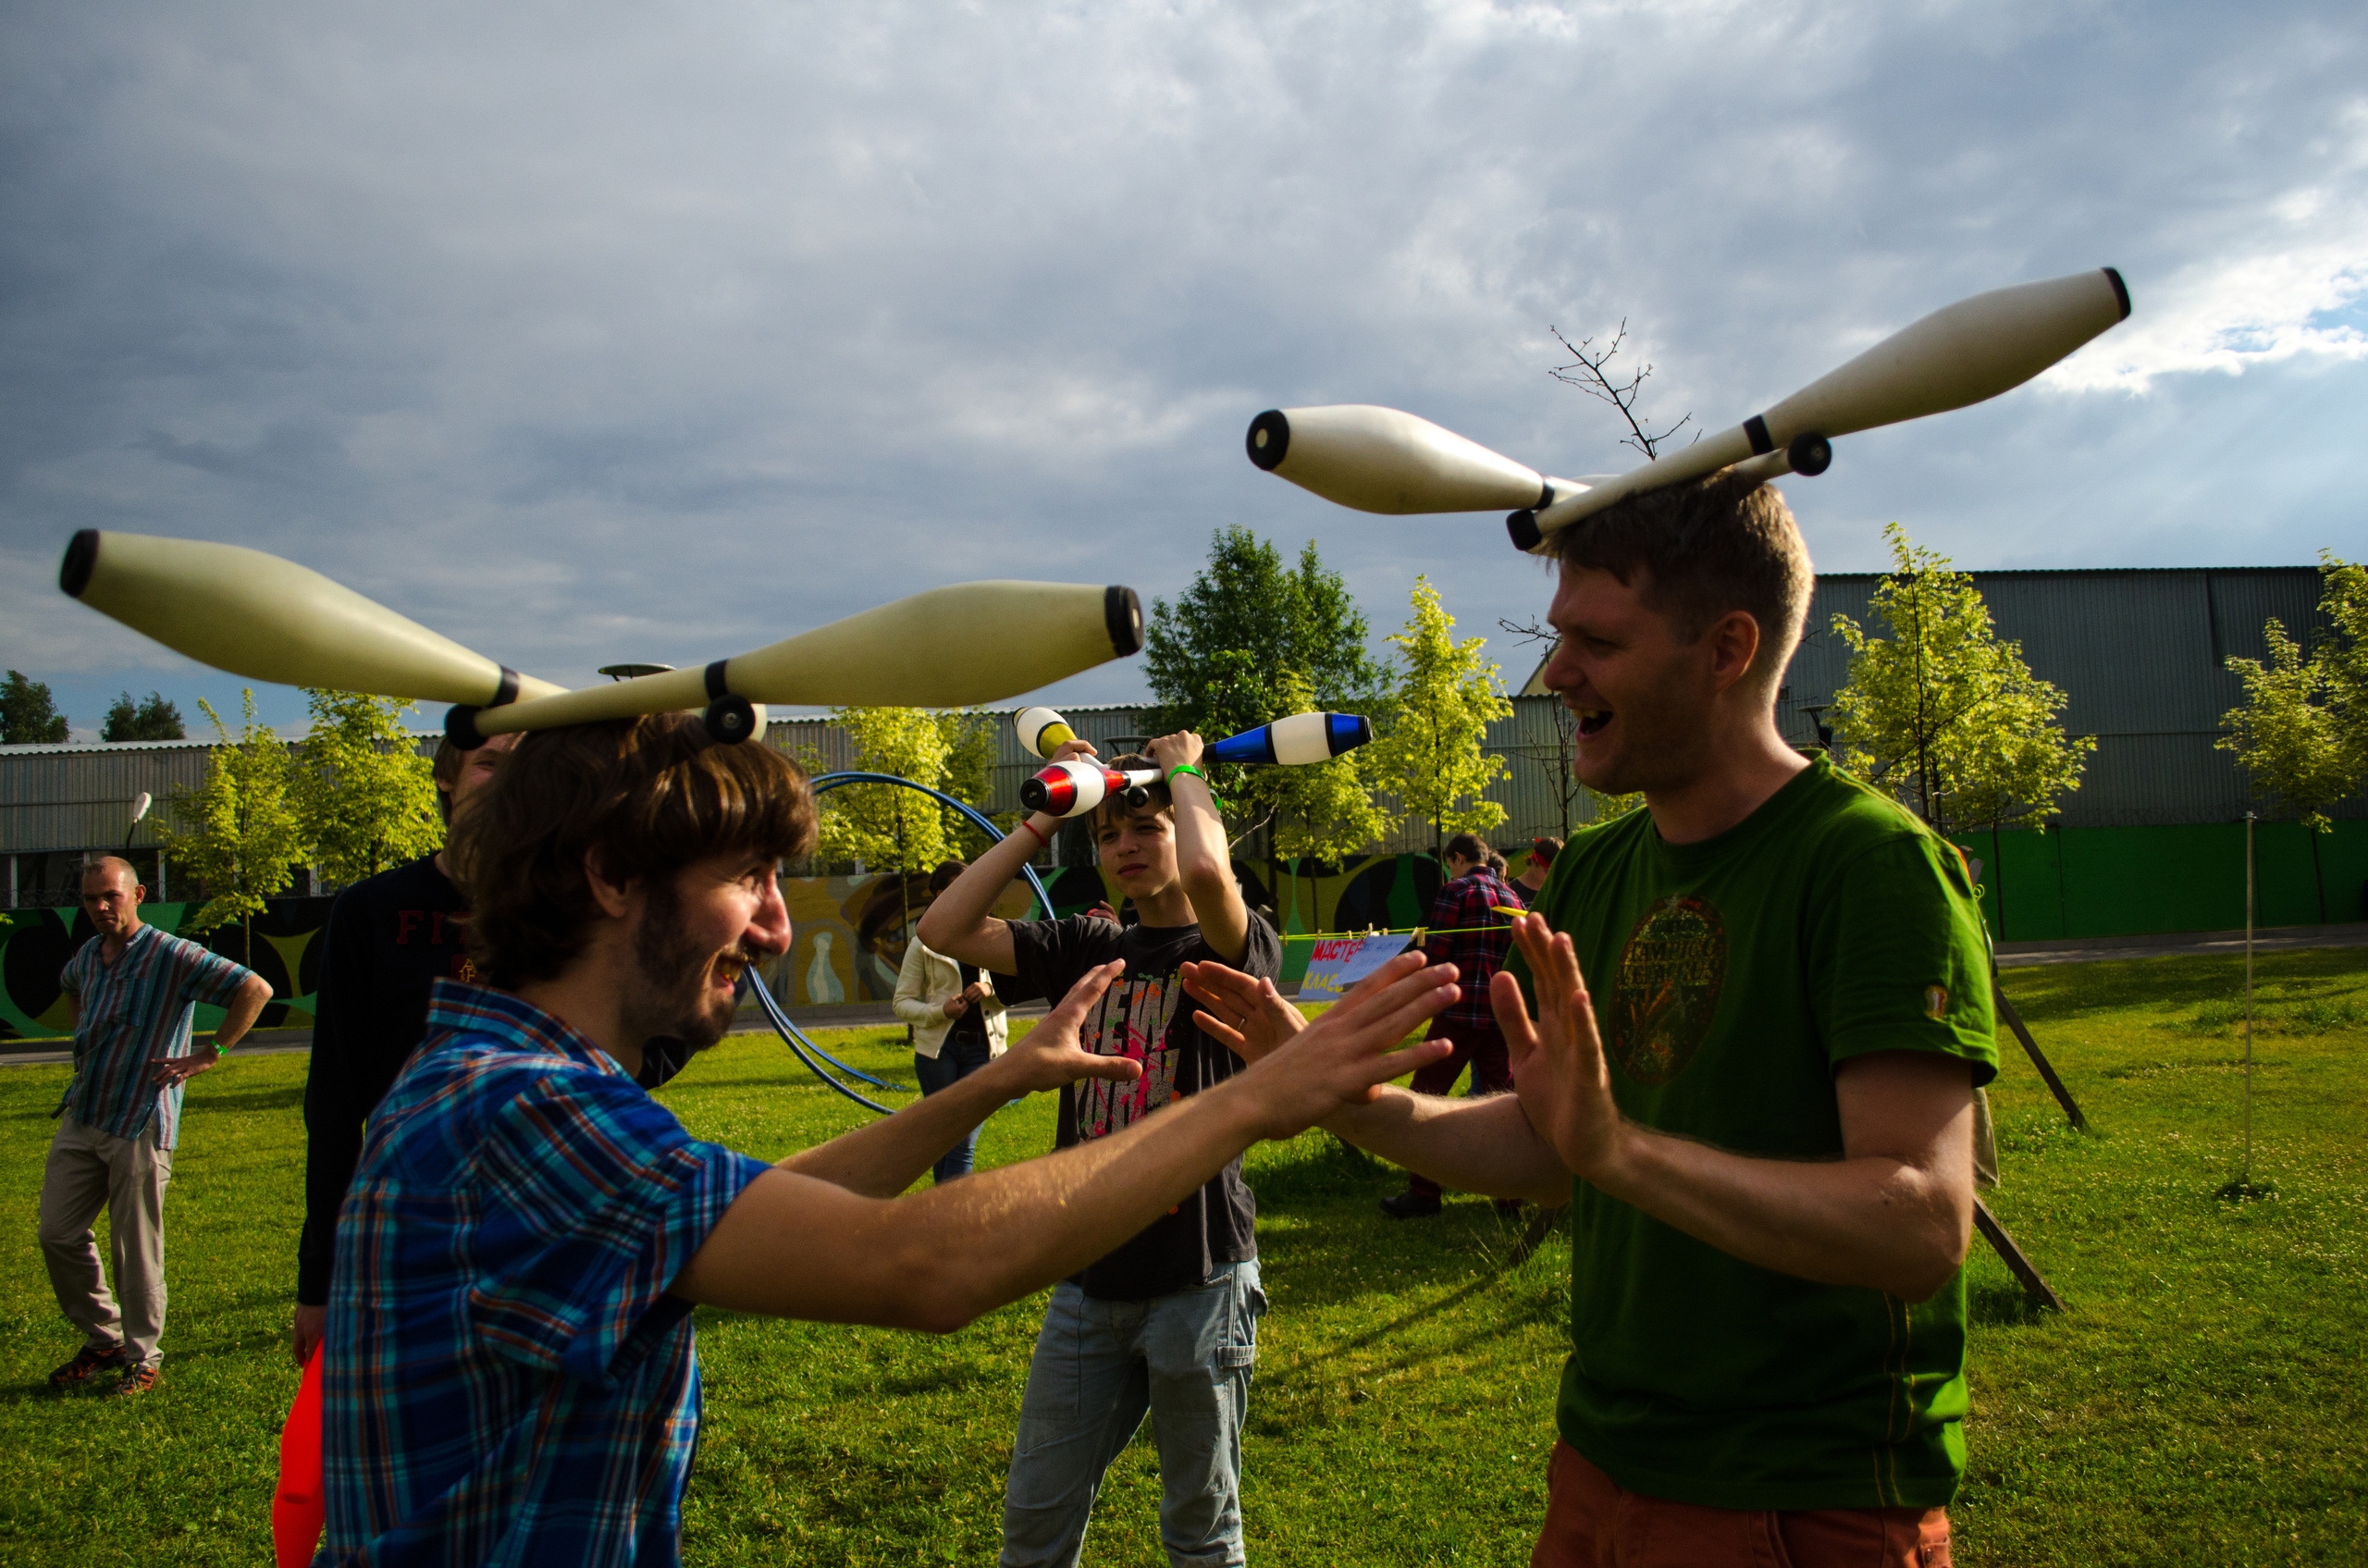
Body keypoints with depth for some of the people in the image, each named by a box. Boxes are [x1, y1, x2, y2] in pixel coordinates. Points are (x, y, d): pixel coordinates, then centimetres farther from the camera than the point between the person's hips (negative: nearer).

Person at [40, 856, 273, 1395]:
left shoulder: (173, 956, -13)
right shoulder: (88, 954, 10)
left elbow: (256, 989, -19)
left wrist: (208, 1056, -17)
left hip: (139, 1127, -7)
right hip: (80, 1118, 7)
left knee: (137, 1250, 0)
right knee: (58, 1235, 9)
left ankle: (141, 1357, 15)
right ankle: (103, 1341, 27)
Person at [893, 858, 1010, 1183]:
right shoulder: (923, 943, 3)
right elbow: (902, 1002, 2)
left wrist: (990, 989, -10)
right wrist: (941, 1011, -16)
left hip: (982, 1047, 1)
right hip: (938, 1048, -1)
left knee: (964, 1144, -5)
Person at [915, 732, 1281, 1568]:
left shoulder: (1236, 950, -8)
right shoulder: (1091, 948, 7)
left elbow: (1205, 870, -31)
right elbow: (946, 926, -1)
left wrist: (1182, 769, -12)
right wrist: (1043, 819, 0)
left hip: (1198, 1279, -4)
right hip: (1089, 1278, 5)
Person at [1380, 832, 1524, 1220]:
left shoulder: (1456, 891, -5)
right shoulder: (1511, 897, 14)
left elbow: (1435, 955, -10)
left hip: (1460, 1011, -6)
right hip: (1502, 1013, 6)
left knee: (1426, 1096, 2)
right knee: (1501, 1098, 11)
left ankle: (1423, 1192, 3)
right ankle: (1511, 1192, 13)